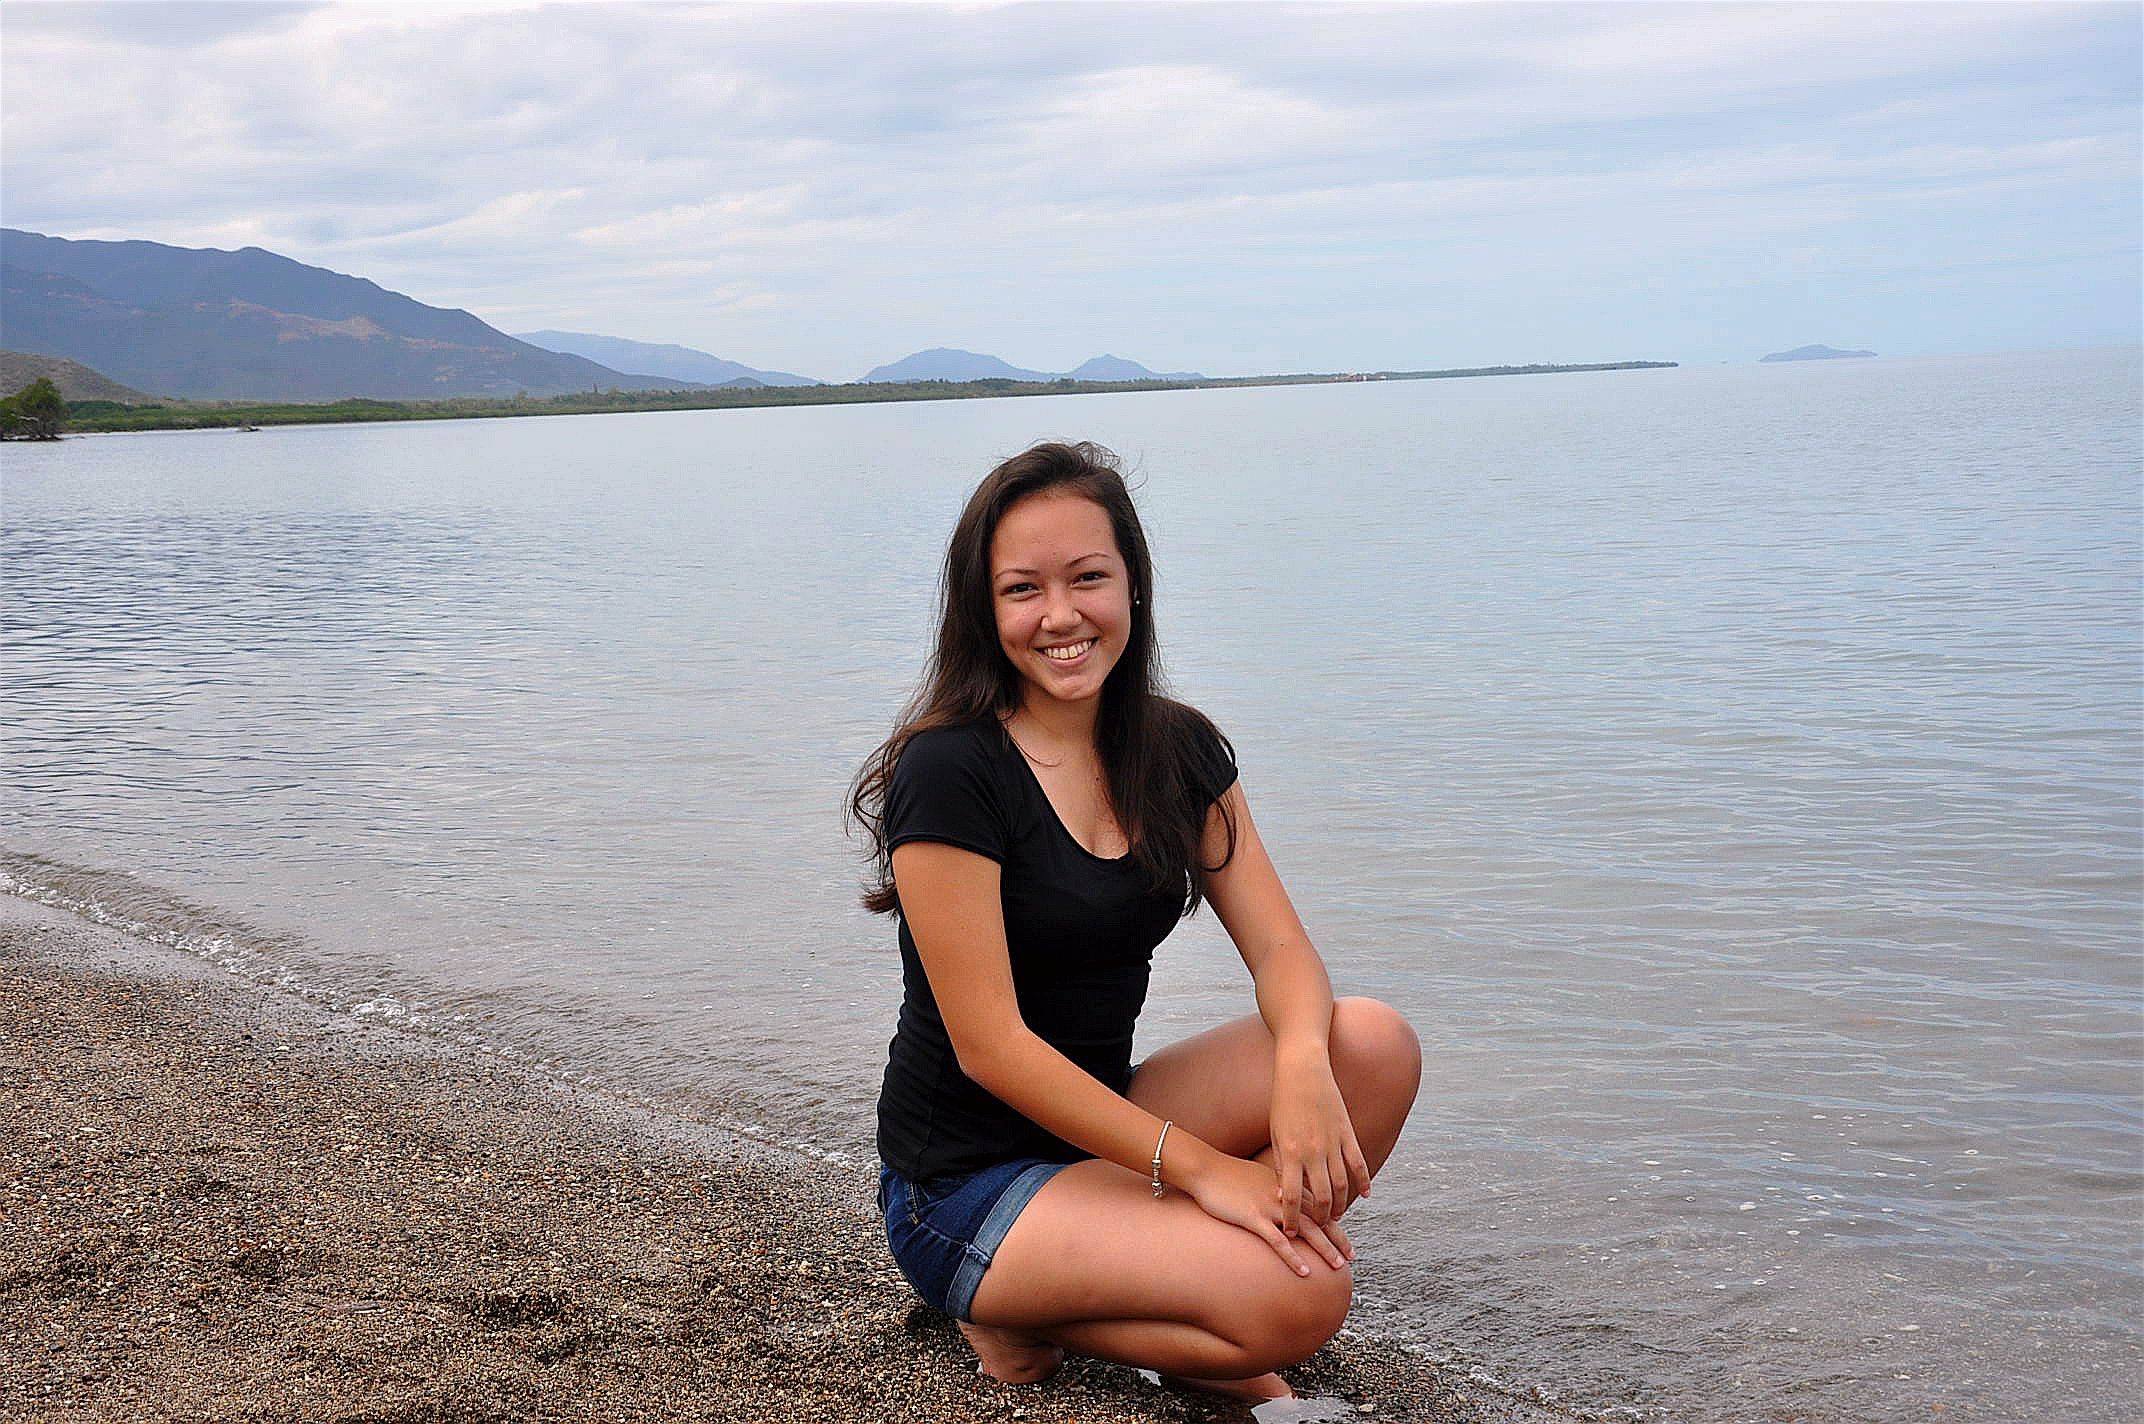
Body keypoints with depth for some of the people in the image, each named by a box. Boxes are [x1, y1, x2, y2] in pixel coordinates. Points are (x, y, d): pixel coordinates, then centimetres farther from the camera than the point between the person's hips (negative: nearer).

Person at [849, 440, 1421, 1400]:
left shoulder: (1177, 752, 3)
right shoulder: (950, 773, -18)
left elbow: (1279, 947, -2)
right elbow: (989, 1046, -21)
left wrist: (1303, 1067, -26)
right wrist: (1199, 1165, -23)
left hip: (1103, 1130, 7)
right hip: (966, 1184, -7)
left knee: (1375, 1045, -14)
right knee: (1296, 1303, -26)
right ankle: (1021, 1316, -2)